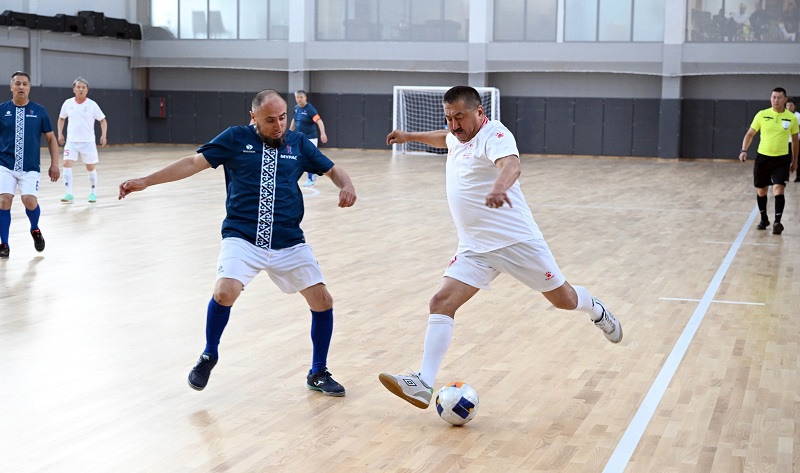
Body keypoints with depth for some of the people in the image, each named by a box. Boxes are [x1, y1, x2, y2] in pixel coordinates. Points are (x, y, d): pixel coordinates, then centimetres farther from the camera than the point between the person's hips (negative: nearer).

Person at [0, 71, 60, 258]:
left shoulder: (39, 111, 3)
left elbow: (51, 138, 9)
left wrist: (54, 164, 3)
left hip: (30, 168, 0)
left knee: (29, 199, -18)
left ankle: (35, 229, 16)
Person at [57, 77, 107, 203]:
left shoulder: (92, 104, -6)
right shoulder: (68, 103, 2)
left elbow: (103, 120, 0)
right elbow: (61, 118, 17)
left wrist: (103, 135, -15)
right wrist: (60, 133, 5)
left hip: (88, 142, -1)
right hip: (71, 141, 1)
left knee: (91, 168, 6)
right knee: (67, 164, -14)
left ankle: (93, 193, 24)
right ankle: (69, 194, -11)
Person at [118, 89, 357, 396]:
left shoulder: (298, 143, 9)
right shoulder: (236, 138, 3)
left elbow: (332, 170, 15)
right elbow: (193, 163, 2)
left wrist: (346, 186, -8)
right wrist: (145, 181, -3)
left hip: (289, 243, 3)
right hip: (242, 238, -3)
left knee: (322, 301, -4)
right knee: (225, 292, -26)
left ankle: (318, 374, 19)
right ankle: (209, 356, 5)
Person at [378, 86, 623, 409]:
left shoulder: (494, 135, -16)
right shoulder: (457, 137, 9)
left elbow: (511, 164, -39)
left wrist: (499, 186, -60)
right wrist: (411, 136, 39)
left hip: (516, 241, -6)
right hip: (475, 249, 7)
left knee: (564, 300, 10)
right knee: (441, 303, -12)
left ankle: (595, 310, 47)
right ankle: (423, 385, -17)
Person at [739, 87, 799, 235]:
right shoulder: (762, 115, -3)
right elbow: (750, 134, 4)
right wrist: (744, 150, -11)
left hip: (781, 159, -1)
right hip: (763, 157, 1)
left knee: (778, 189, -15)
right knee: (761, 190, 9)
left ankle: (777, 222, -13)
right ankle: (764, 219, 28)